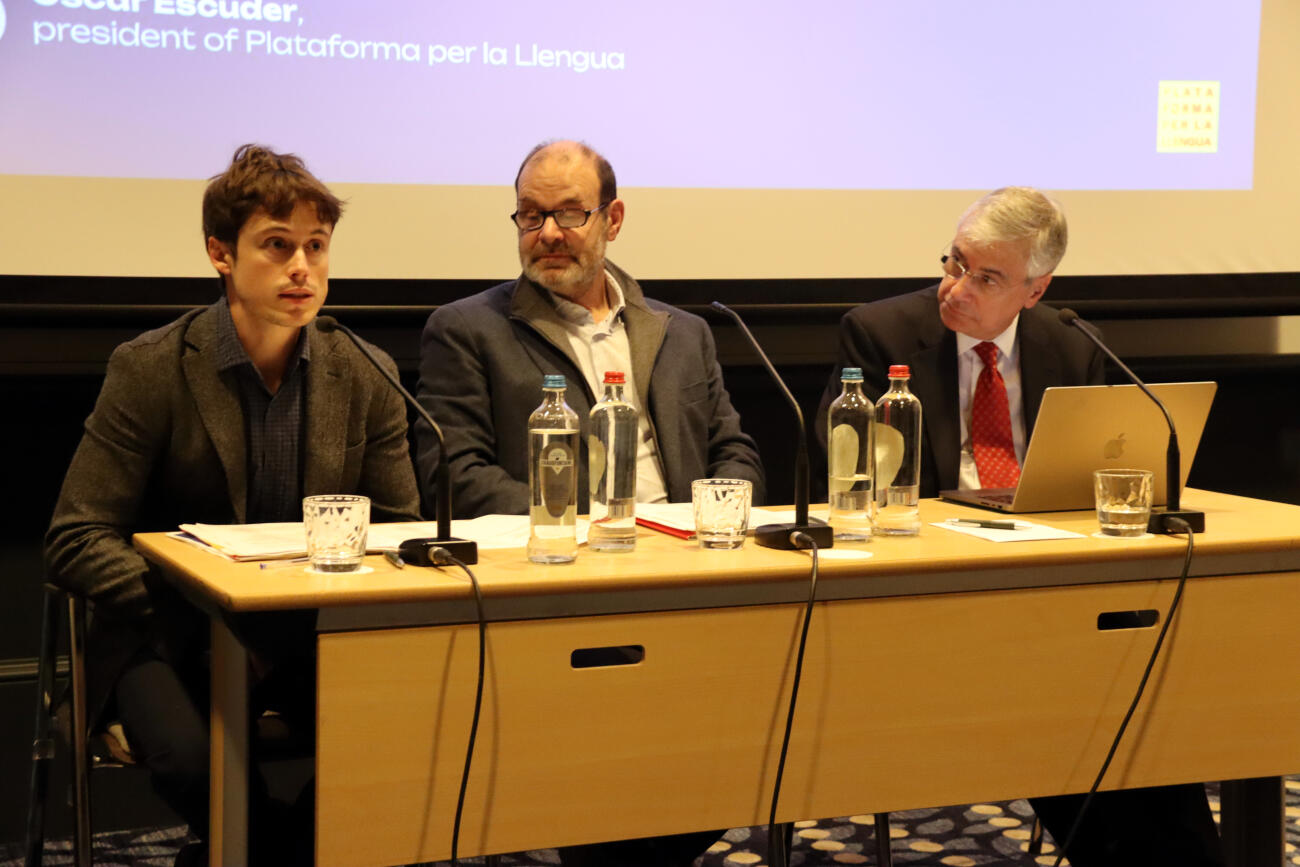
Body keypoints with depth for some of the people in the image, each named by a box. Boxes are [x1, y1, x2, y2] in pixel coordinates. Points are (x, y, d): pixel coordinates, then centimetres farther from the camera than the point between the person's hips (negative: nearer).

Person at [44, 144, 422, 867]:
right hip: (172, 639, -3)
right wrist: (188, 608, -22)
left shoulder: (365, 377, 3)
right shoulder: (149, 370, -6)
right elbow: (76, 542, -8)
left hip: (317, 638, 3)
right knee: (197, 761, -35)